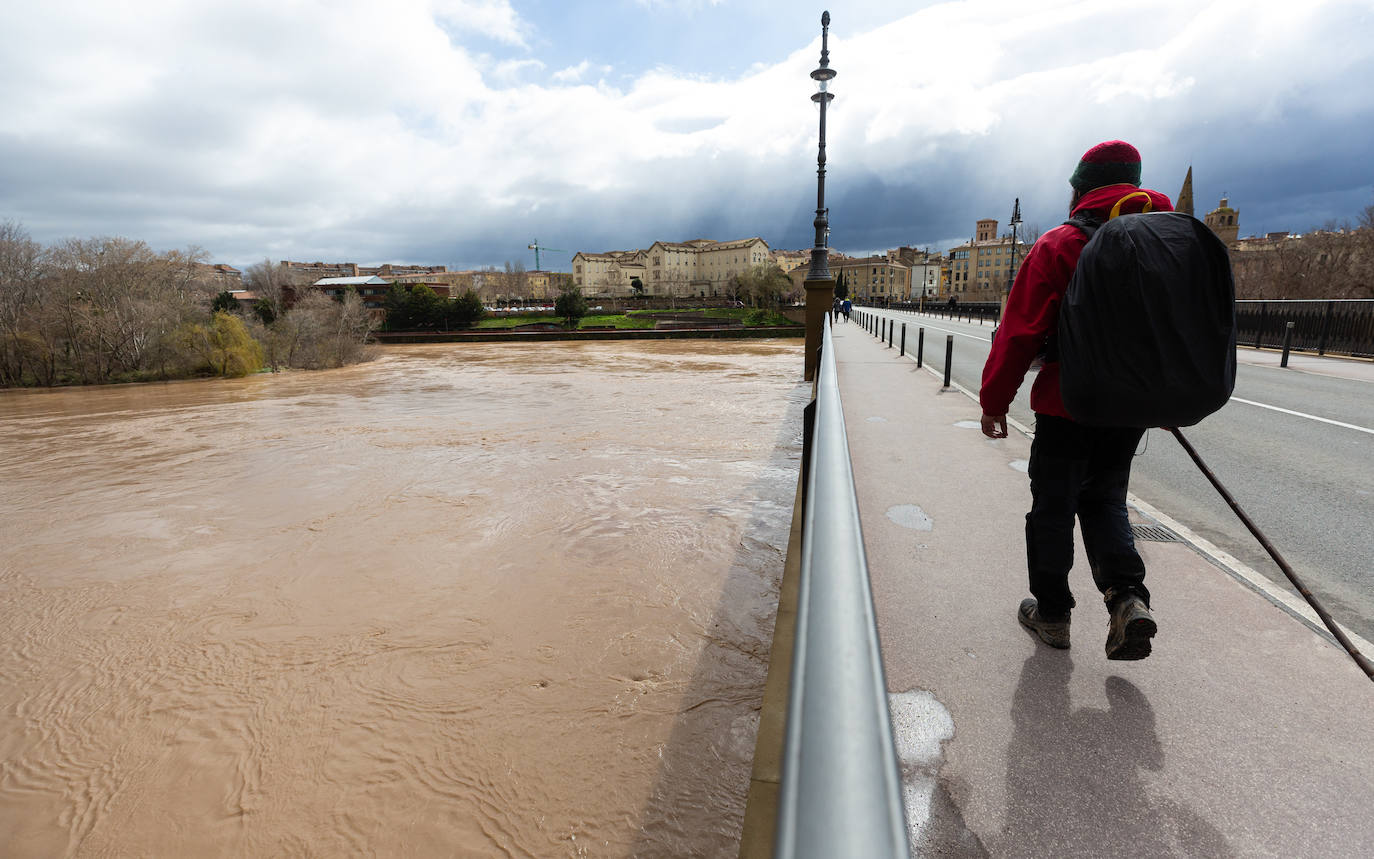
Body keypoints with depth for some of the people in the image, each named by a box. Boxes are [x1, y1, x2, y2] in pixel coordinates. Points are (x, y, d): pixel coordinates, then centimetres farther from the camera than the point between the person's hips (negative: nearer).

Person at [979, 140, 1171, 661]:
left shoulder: (1060, 245, -10)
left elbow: (1020, 331, -14)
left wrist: (994, 400, -6)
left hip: (1068, 404, -5)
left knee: (1053, 507, 9)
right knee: (1105, 499, 20)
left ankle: (1051, 612, 20)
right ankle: (1127, 596, 2)